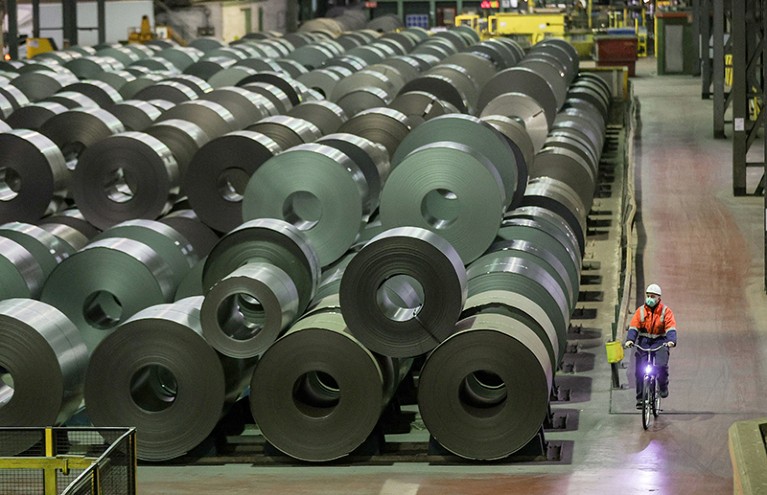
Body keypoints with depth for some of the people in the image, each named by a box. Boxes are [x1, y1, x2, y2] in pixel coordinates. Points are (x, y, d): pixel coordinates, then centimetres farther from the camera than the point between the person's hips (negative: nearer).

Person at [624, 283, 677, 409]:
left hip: (660, 342, -2)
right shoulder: (640, 311, 4)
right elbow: (633, 327, -4)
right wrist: (630, 340, -22)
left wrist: (671, 341, -30)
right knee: (640, 370, -7)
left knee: (661, 365, -24)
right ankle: (640, 398, 2)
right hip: (644, 341, 2)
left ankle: (663, 387, 3)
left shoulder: (666, 311, -1)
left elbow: (671, 328, -12)